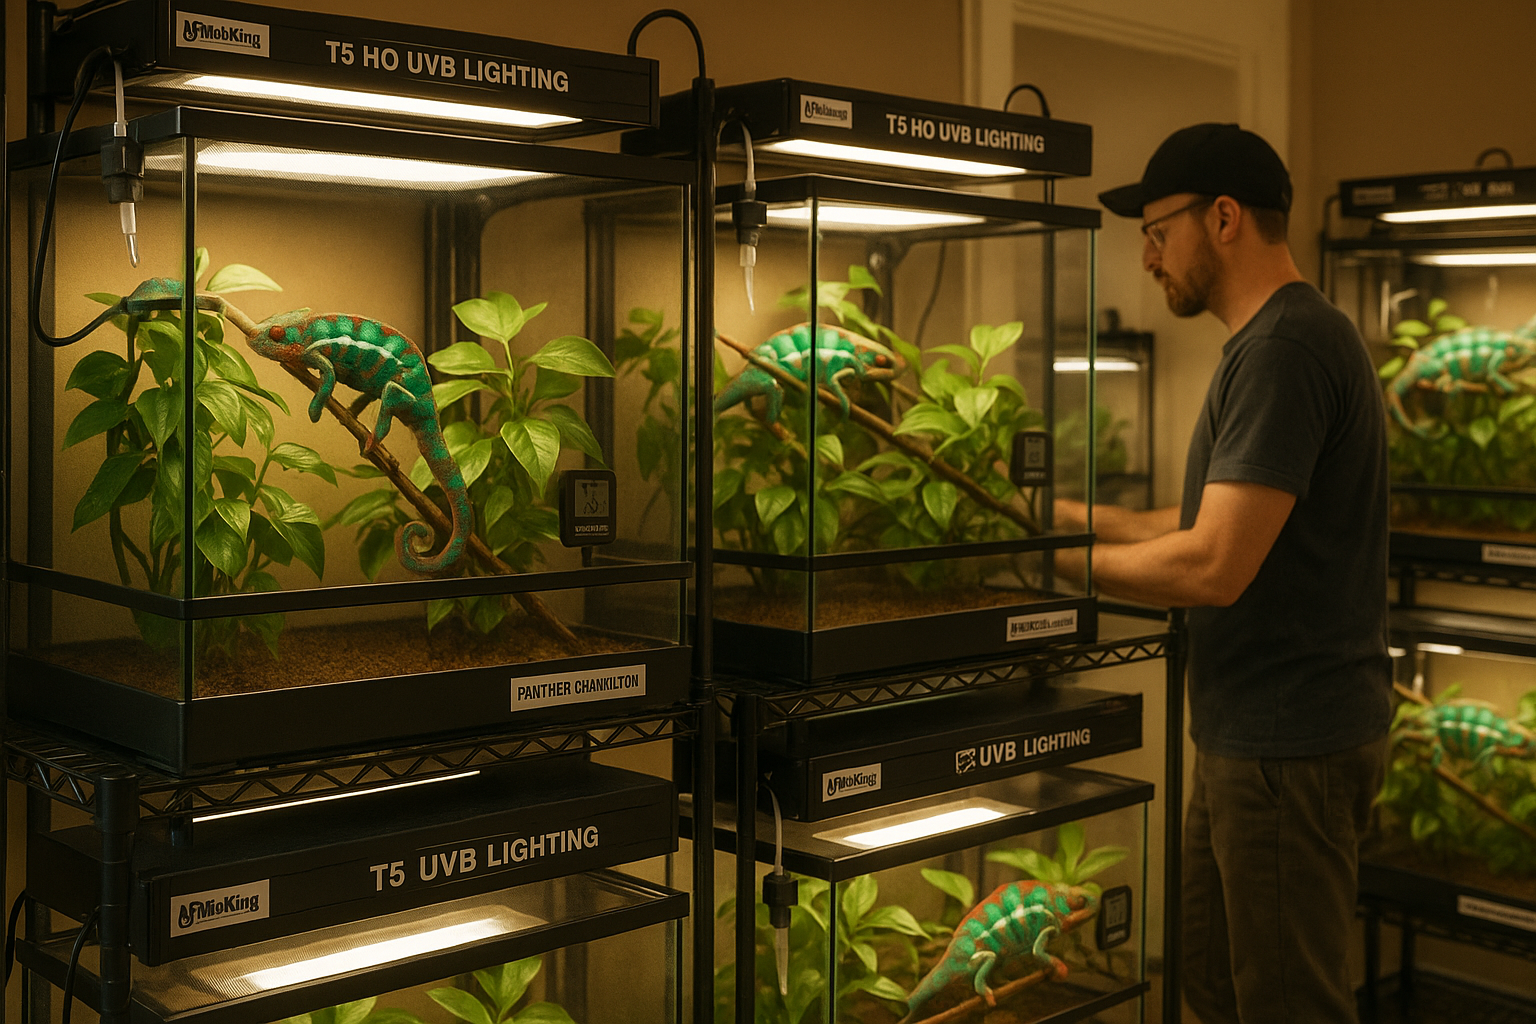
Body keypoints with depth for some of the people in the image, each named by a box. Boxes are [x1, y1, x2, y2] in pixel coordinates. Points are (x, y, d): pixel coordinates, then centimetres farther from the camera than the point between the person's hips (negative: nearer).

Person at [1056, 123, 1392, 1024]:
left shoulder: (1286, 349, -19)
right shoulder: (1284, 339, 15)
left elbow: (1214, 566, -24)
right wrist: (1080, 516, 13)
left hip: (1290, 744, -10)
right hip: (1251, 736, 10)